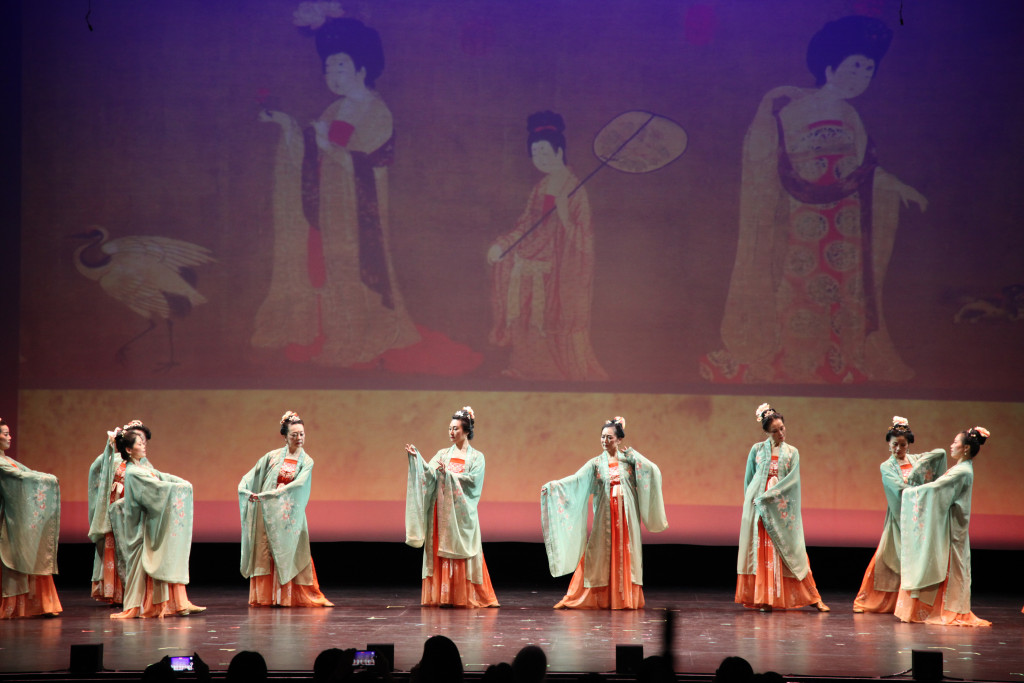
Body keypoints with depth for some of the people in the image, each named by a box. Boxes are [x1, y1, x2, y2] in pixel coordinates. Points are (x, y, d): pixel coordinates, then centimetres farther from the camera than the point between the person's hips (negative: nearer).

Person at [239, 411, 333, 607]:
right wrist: (246, 490, -15)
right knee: (265, 553, 1)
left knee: (290, 553, -1)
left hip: (290, 513, 0)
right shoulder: (273, 456, 5)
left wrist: (270, 494, -23)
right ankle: (264, 597, 6)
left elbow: (297, 485, -14)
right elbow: (251, 476, 5)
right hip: (267, 512, 1)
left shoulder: (306, 462, 1)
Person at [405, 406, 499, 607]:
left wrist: (449, 474, -16)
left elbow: (473, 479, -10)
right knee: (443, 551, -2)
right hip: (443, 511, 3)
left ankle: (467, 596, 0)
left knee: (462, 552, -5)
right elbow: (429, 472, -1)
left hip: (462, 512, -3)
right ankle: (445, 596, -2)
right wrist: (416, 457, -16)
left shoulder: (476, 457, 4)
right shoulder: (443, 454, 13)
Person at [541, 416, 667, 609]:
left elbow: (652, 470, -11)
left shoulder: (629, 459, 3)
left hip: (626, 514, -1)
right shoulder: (596, 463, 6)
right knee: (598, 555, -2)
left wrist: (631, 455, -12)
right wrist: (552, 485, -21)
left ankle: (625, 599, 7)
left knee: (625, 555, 0)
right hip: (604, 516, 1)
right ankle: (598, 599, 2)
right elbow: (576, 479, -7)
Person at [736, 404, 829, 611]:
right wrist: (753, 500, 1)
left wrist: (768, 495, -13)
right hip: (758, 506, 0)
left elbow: (792, 479, -5)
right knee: (761, 550, -3)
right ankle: (763, 599, -1)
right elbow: (748, 478, 11)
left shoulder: (792, 452, 7)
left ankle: (813, 598, 2)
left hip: (782, 508, 0)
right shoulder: (757, 450, 7)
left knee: (791, 551, -1)